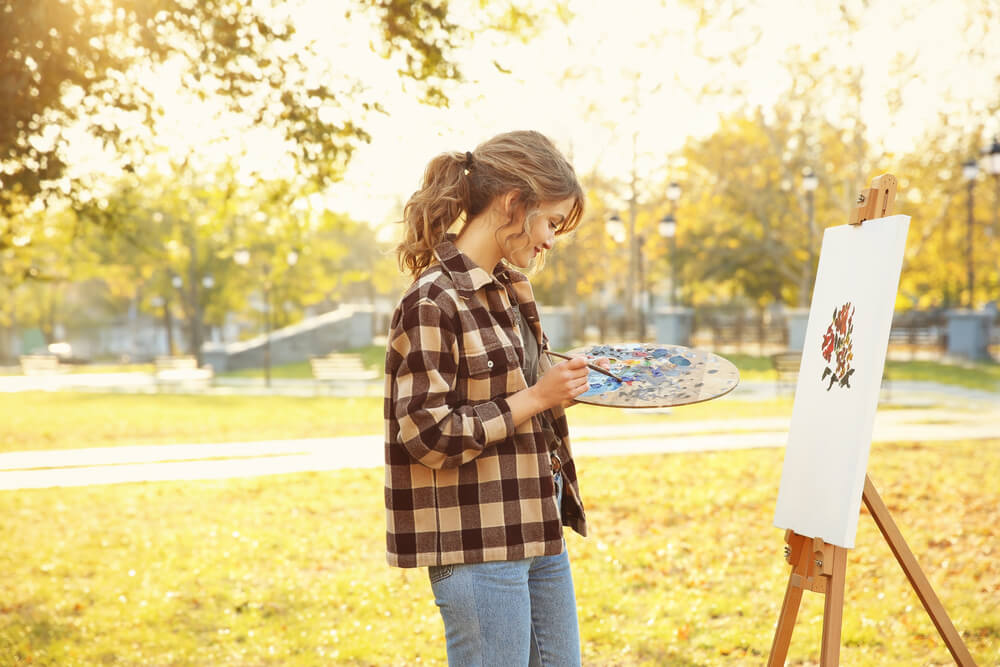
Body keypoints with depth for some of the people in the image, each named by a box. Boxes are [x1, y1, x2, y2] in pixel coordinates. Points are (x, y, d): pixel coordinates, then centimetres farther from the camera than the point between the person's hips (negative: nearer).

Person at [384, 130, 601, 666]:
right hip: (476, 544, -9)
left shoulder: (508, 286, 11)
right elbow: (426, 432, -19)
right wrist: (536, 398, -18)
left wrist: (562, 384, 7)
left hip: (535, 529, 9)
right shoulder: (434, 302, -17)